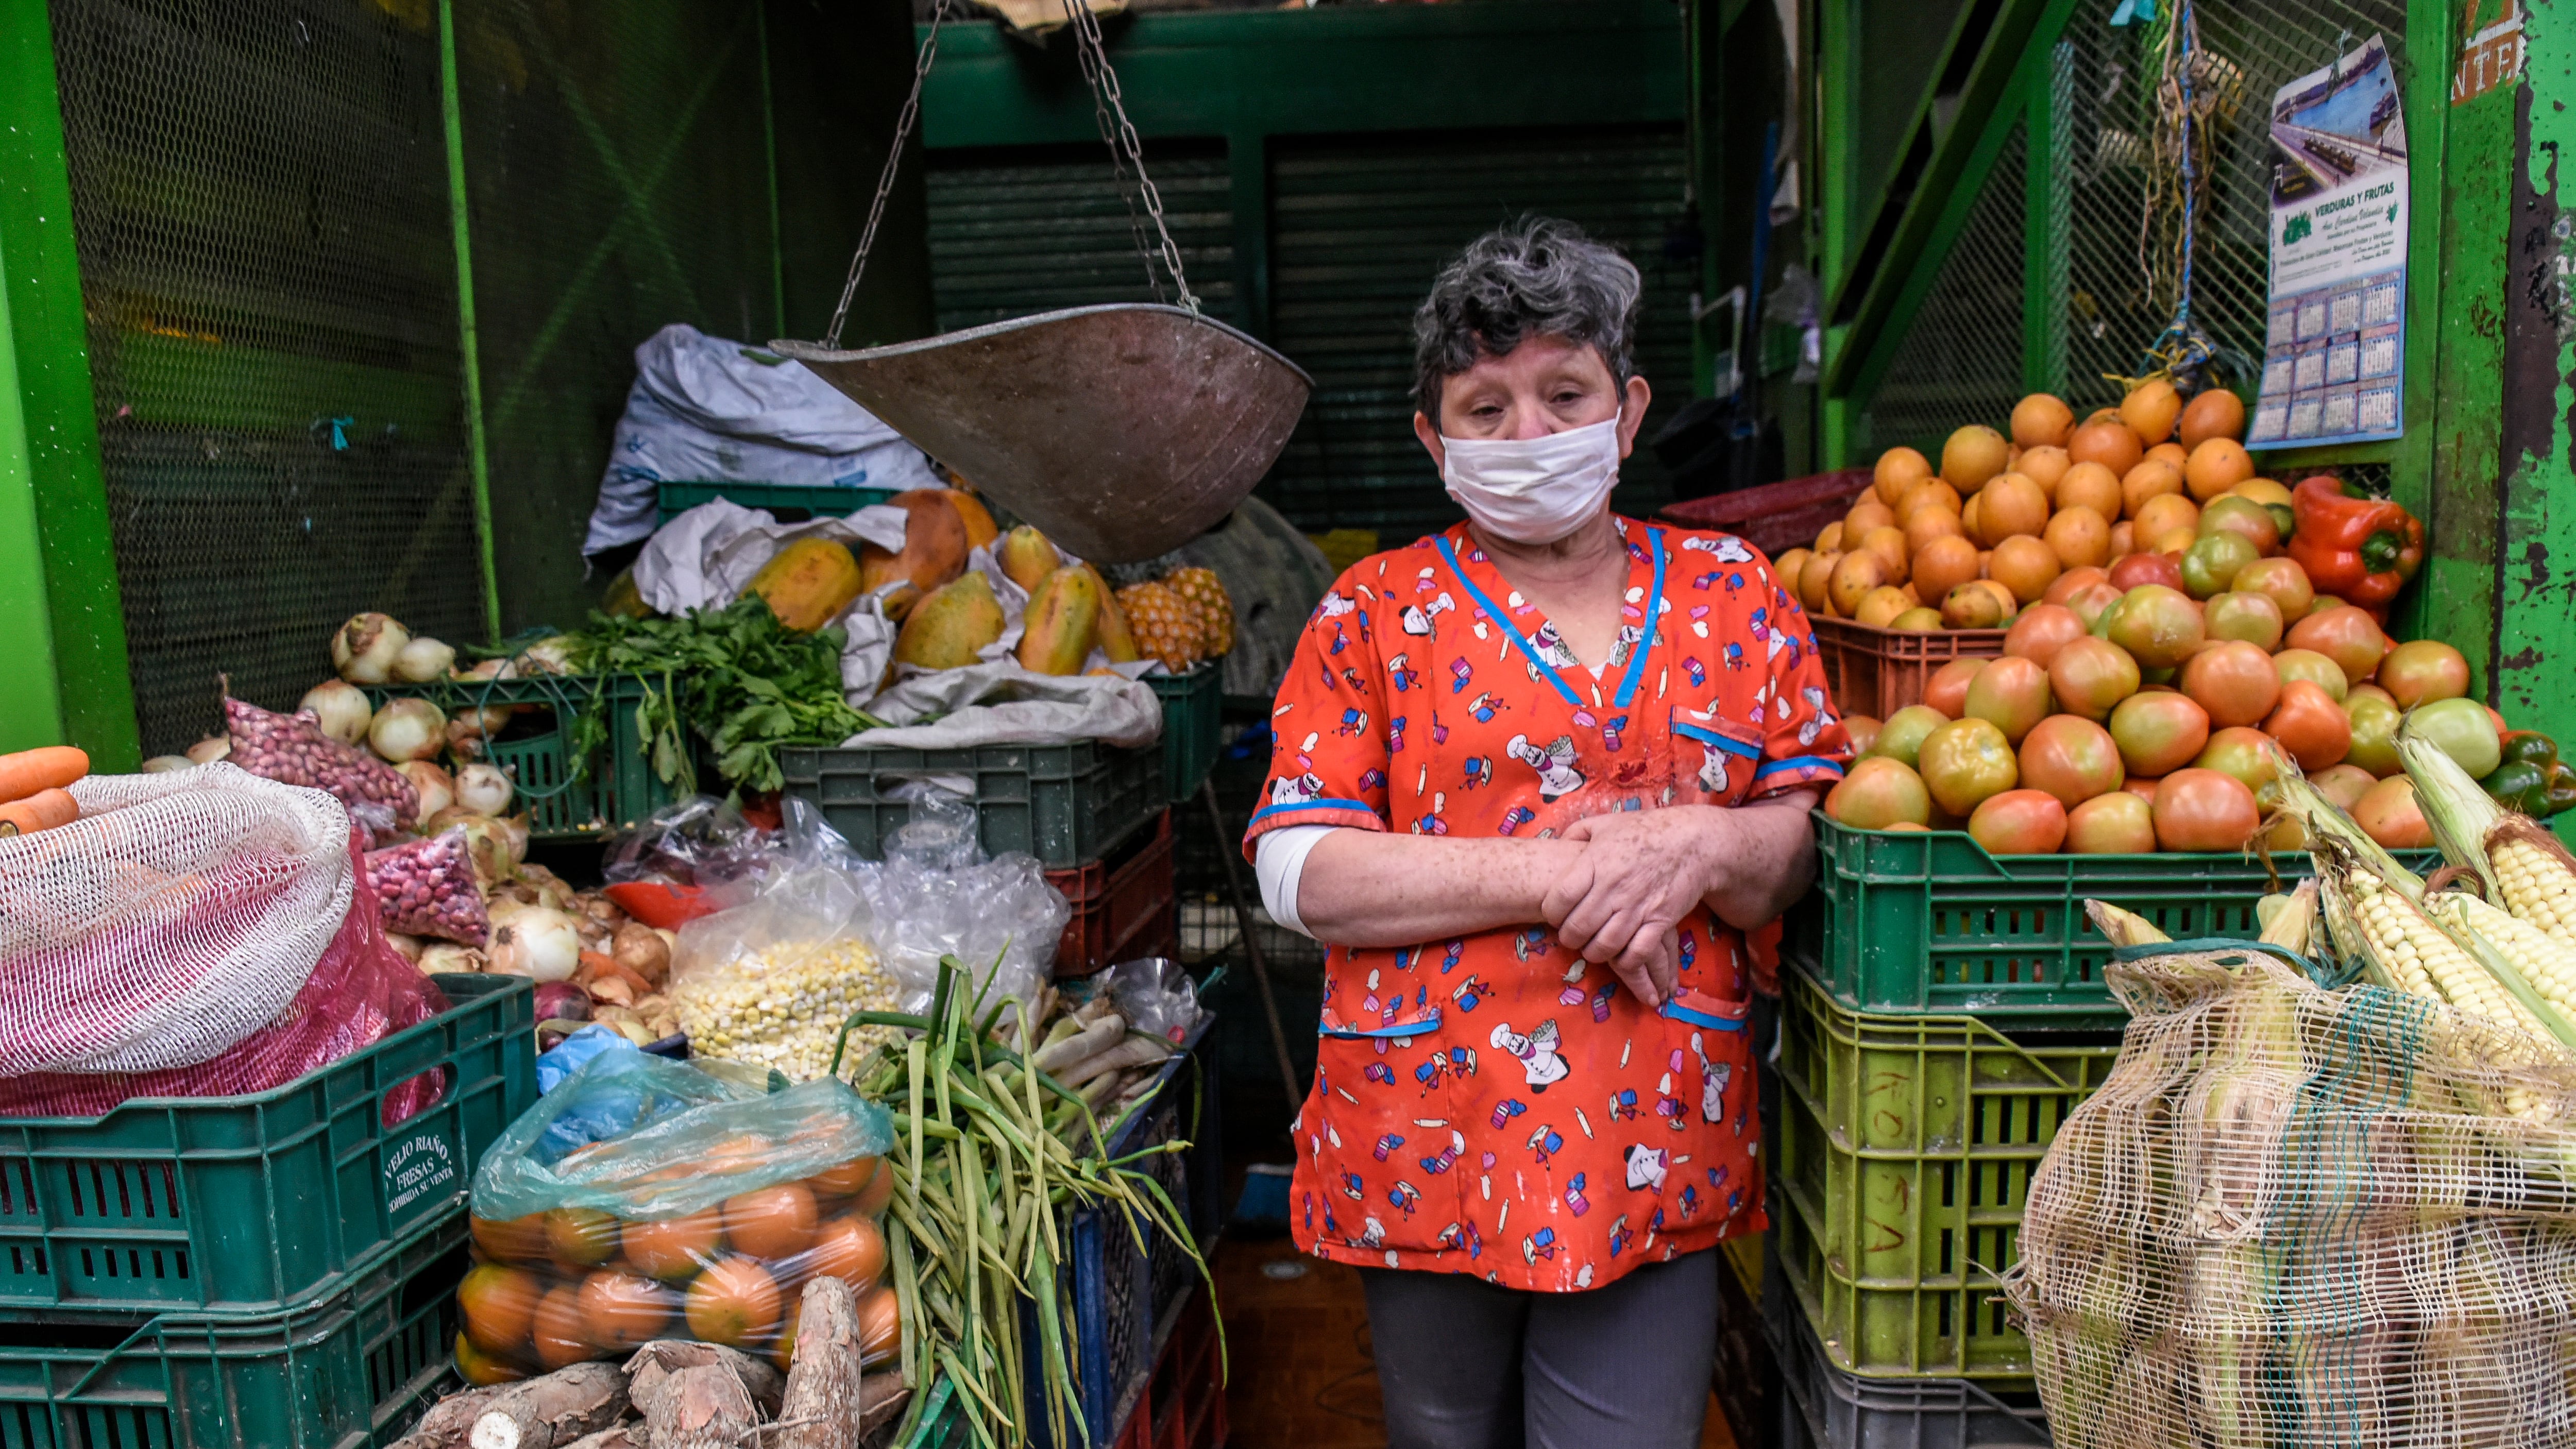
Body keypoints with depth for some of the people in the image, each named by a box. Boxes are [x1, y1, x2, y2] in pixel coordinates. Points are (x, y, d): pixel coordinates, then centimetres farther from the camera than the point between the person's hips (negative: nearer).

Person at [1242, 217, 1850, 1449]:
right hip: (1426, 1147, 0)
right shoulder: (1378, 612, -1)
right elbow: (1300, 872, -9)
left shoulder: (1733, 597, 6)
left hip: (1656, 1158, 1)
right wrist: (1560, 873, -17)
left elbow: (1817, 847, 6)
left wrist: (1704, 849, -16)